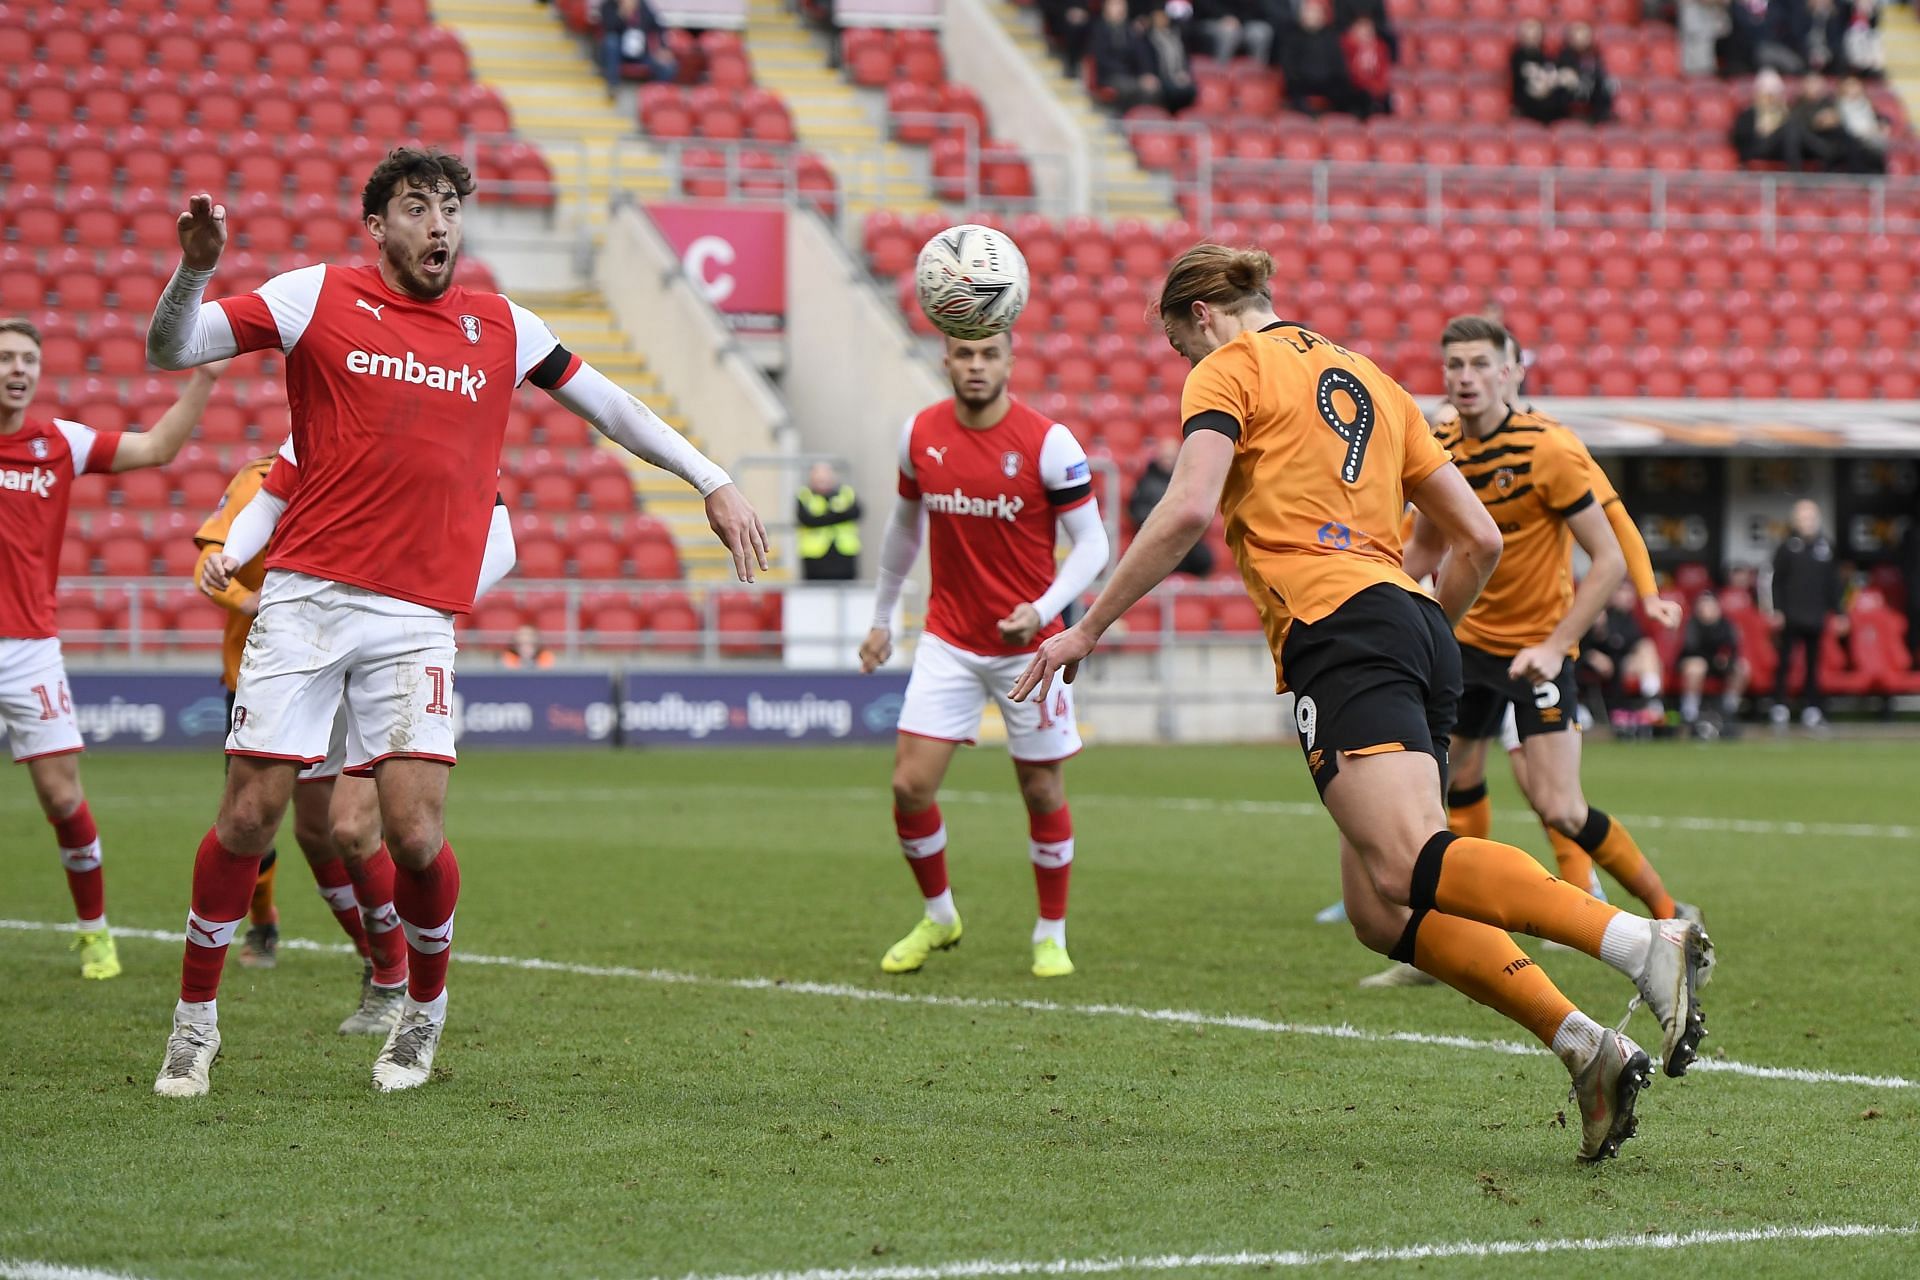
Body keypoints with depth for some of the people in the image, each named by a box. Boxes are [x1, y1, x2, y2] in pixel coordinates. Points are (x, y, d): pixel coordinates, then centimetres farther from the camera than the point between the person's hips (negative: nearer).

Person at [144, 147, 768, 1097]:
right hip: (305, 594, -1)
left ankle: (425, 1010, 18)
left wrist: (712, 483, 21)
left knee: (416, 838, -9)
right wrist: (195, 266, -19)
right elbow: (169, 351, 0)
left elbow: (607, 405, 22)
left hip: (417, 618, 1)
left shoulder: (501, 329, 11)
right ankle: (195, 1017, 15)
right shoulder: (318, 298, 3)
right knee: (249, 817, -4)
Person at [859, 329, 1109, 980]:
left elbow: (1091, 542, -10)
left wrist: (1043, 610, -26)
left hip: (1029, 643, -3)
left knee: (1043, 790, 3)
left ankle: (1052, 936, 22)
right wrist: (882, 617, 21)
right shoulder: (920, 434, -1)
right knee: (910, 784, -6)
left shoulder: (1048, 442, -13)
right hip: (948, 640, 3)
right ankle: (938, 916, 17)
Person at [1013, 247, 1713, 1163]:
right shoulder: (1367, 380, 29)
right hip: (1417, 627, 8)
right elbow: (1479, 539, 26)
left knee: (1408, 867, -24)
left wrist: (1089, 627, -3)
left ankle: (1644, 942, -43)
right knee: (1379, 911, 5)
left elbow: (1188, 511, -9)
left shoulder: (1230, 369, 8)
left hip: (1339, 630, -8)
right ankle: (1583, 1046, -12)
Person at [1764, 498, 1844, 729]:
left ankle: (1811, 708, 12)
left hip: (1816, 616, 3)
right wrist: (1776, 610, -9)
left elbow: (1834, 583, 12)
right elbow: (1776, 580, -1)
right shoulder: (1787, 547, -1)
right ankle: (1779, 706, 3)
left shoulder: (1826, 546, 8)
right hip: (1791, 615, -3)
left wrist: (1838, 612, 9)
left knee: (1814, 664, 6)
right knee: (1785, 661, -3)